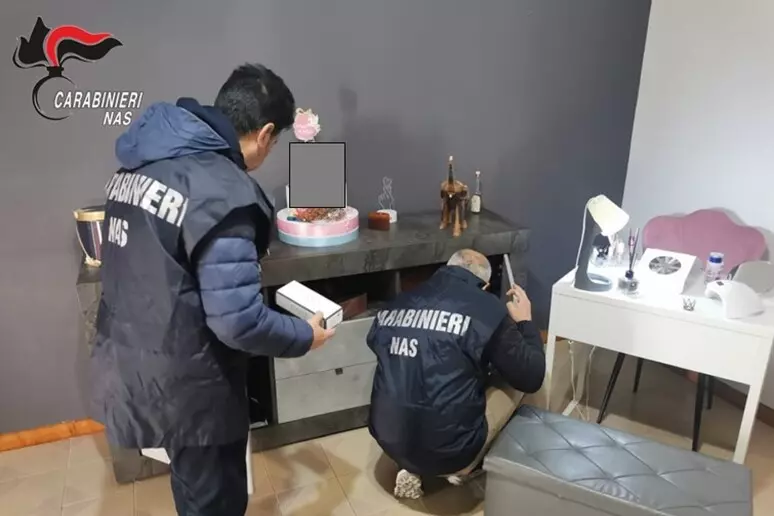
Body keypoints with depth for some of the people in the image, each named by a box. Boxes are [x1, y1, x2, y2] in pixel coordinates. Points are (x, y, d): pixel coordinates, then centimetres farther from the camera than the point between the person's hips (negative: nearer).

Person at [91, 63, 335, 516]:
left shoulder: (139, 164, 3)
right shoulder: (223, 191, -25)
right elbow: (238, 321, -26)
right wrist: (305, 336, -8)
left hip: (127, 367, 8)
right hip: (182, 386, -8)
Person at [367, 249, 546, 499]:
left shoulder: (396, 304, 3)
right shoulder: (487, 309, -9)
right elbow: (531, 378, -1)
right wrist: (525, 322, 15)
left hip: (390, 442, 5)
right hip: (448, 452, -5)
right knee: (513, 378, 13)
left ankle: (413, 468, 17)